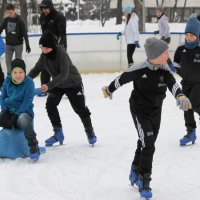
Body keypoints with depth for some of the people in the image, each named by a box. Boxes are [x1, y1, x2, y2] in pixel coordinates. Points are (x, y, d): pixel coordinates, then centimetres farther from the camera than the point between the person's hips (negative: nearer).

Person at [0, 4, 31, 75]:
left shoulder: (19, 21, -11)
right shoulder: (6, 20, -2)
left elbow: (24, 33, -10)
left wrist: (27, 44, -11)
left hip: (18, 44, -4)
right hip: (8, 44, 4)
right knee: (8, 60, 5)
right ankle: (9, 74, 17)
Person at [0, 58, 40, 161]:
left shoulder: (29, 82, -12)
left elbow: (27, 102, -15)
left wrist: (16, 115, -20)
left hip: (23, 112, -5)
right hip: (9, 112, 5)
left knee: (23, 119, -40)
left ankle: (34, 147, -31)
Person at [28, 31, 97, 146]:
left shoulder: (61, 53, -33)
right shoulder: (44, 55, -13)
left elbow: (64, 74, -40)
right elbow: (36, 69, -4)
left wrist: (49, 85, -48)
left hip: (73, 83, -6)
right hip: (57, 84, 6)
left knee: (80, 108, 0)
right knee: (50, 105, -6)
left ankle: (90, 132, 20)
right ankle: (58, 133, 7)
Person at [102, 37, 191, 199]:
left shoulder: (164, 70, -13)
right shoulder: (139, 70, -24)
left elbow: (172, 83, -29)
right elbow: (122, 79, -8)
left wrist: (180, 96, -50)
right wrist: (109, 90, 8)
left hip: (156, 111, 6)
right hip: (140, 110, -6)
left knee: (146, 144, 18)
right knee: (148, 146, -12)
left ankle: (136, 172, 40)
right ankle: (144, 182, 1)